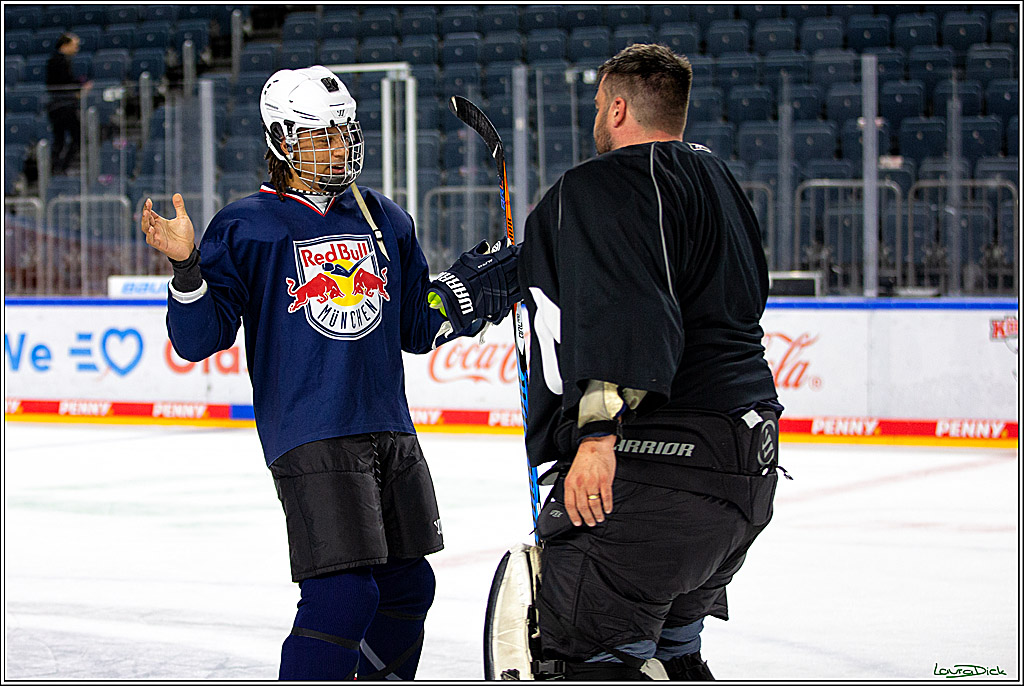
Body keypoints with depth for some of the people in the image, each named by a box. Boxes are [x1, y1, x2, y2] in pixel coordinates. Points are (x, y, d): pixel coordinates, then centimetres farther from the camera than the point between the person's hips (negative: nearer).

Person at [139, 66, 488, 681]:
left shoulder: (385, 220, 13)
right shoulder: (246, 227, -3)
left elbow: (417, 326, 20)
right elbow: (199, 338, -7)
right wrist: (187, 266, -23)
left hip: (391, 432, 6)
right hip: (310, 439, -6)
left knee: (408, 586, 14)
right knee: (344, 596, -16)